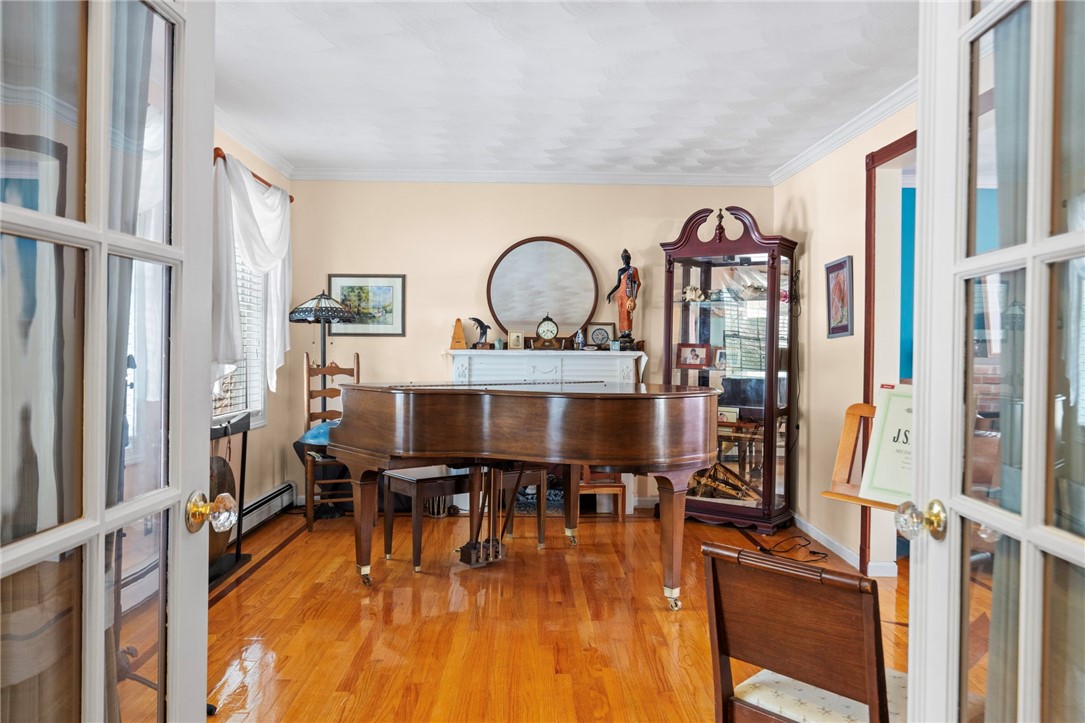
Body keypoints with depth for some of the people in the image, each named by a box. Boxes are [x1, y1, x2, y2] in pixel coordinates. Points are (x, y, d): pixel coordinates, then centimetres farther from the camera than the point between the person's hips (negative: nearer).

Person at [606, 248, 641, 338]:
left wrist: (635, 295, -17)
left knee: (628, 313, -9)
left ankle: (628, 333, -9)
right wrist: (610, 294, 13)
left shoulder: (634, 269, 0)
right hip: (620, 294, 5)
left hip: (629, 295, -5)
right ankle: (623, 332, 5)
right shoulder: (620, 271, 12)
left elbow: (637, 283, -4)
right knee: (621, 313, 2)